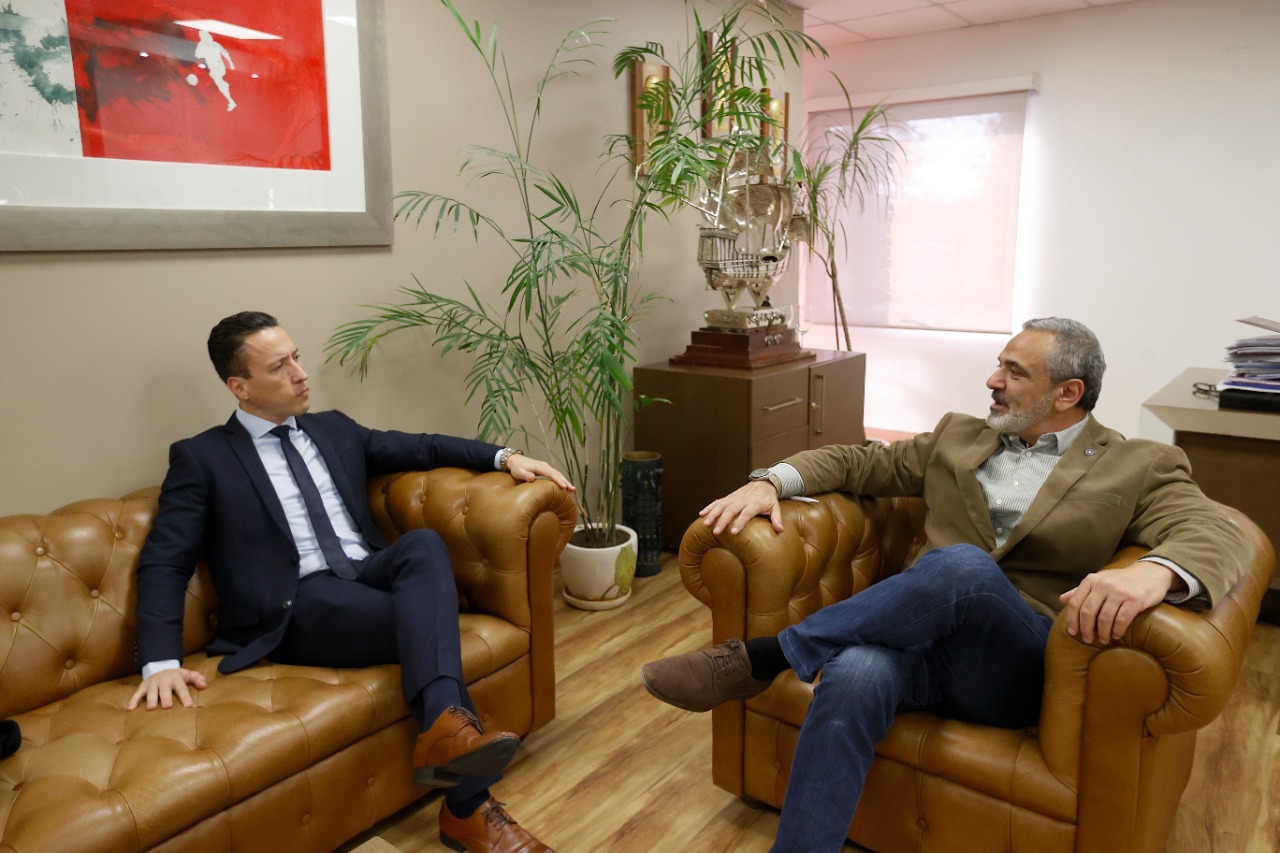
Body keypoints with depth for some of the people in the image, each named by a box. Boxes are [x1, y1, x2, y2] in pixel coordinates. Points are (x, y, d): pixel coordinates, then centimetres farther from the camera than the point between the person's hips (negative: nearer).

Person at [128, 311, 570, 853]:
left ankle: (445, 728, -40)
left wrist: (503, 456, 6)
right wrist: (161, 662, -17)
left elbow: (421, 448, 22)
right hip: (299, 607, -4)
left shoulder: (334, 429, 20)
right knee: (430, 619, -28)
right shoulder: (201, 458, 5)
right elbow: (164, 564, -1)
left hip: (369, 577, 4)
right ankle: (469, 807, -26)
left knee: (424, 543, -30)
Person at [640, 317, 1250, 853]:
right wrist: (769, 482, 0)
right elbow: (855, 462, 19)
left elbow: (1217, 535, -9)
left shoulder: (1140, 468, 8)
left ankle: (760, 657, -24)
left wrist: (1152, 571, -34)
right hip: (924, 639, 3)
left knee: (962, 565, -36)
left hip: (1021, 667, -3)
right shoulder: (958, 438, 19)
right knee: (852, 677, -35)